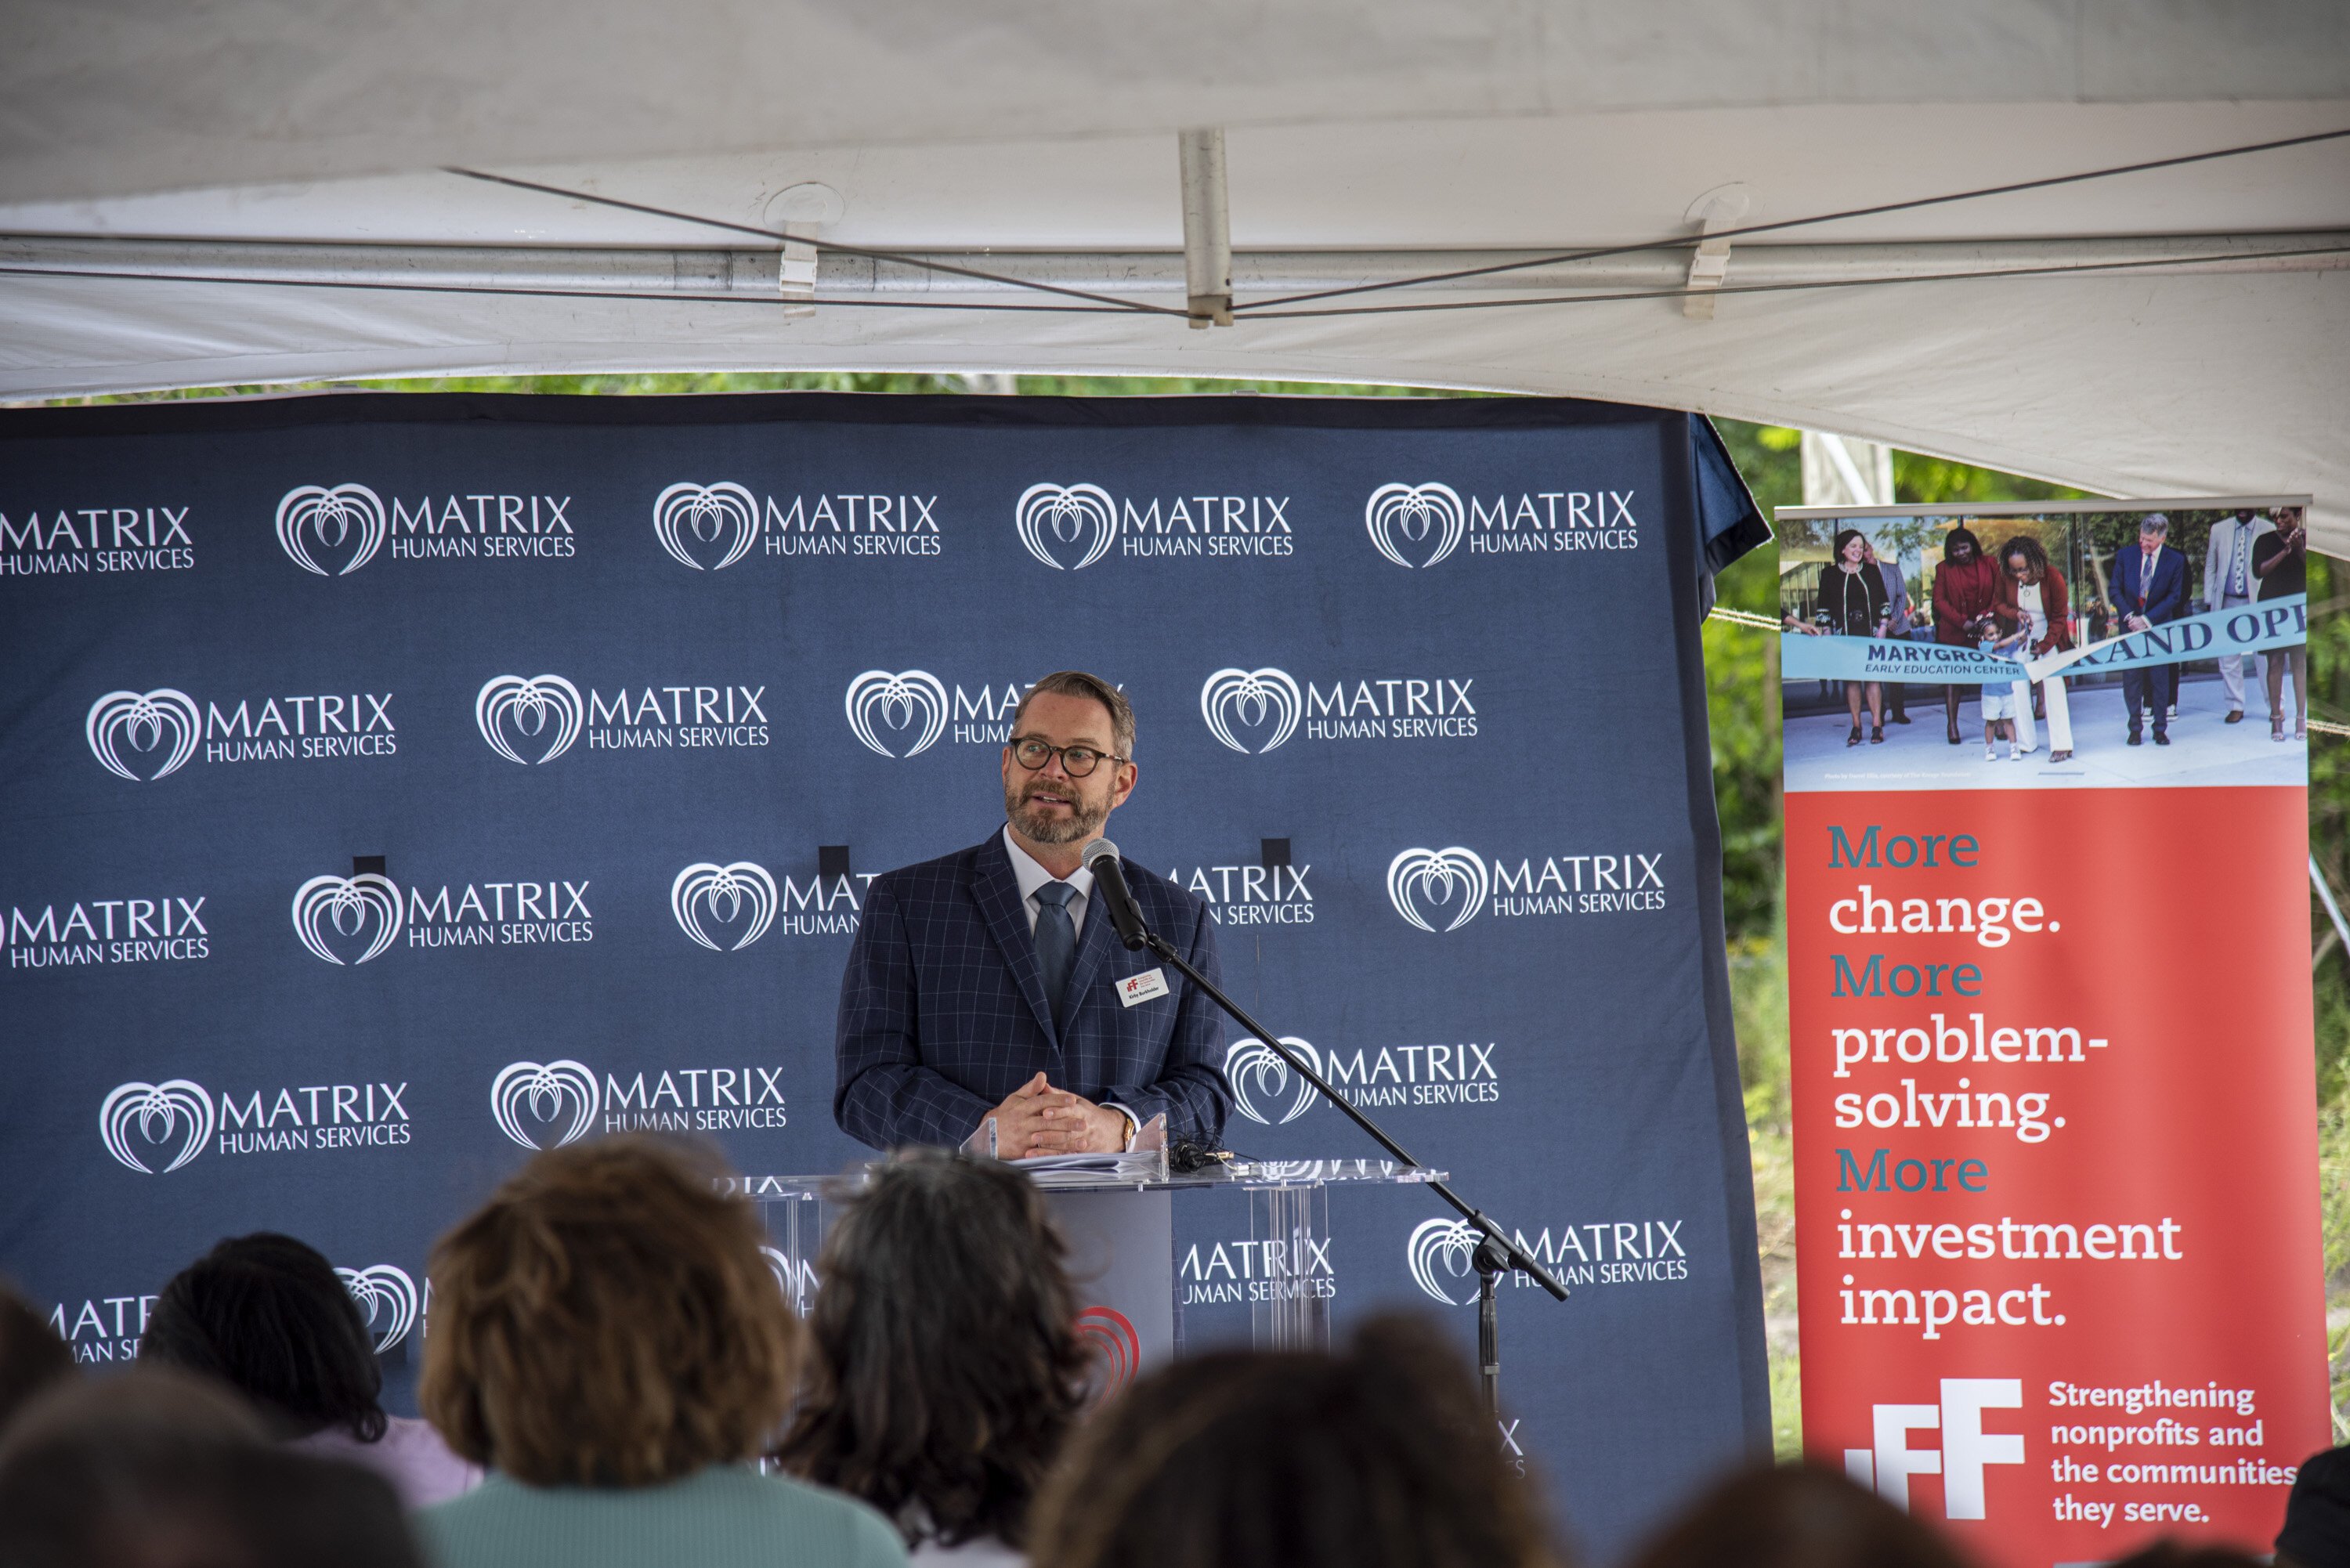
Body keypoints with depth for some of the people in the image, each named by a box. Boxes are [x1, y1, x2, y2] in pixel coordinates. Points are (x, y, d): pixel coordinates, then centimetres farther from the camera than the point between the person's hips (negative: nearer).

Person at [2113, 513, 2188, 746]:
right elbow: (2116, 591, 3)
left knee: (2160, 679, 2)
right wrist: (2130, 617, -12)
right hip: (2131, 626, 1)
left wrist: (2147, 619, -13)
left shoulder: (2175, 561, -3)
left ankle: (2160, 729, 10)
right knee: (2131, 679, 1)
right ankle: (2135, 729, 8)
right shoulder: (2125, 557, 1)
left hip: (2159, 626, -1)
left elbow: (2174, 597, -4)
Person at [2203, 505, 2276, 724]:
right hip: (2228, 602, 3)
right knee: (2228, 656, 3)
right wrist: (2209, 602, 5)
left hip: (2258, 601, -3)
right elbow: (2210, 567, 13)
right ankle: (2236, 706, 12)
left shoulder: (2268, 531, 2)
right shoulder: (2219, 530, 9)